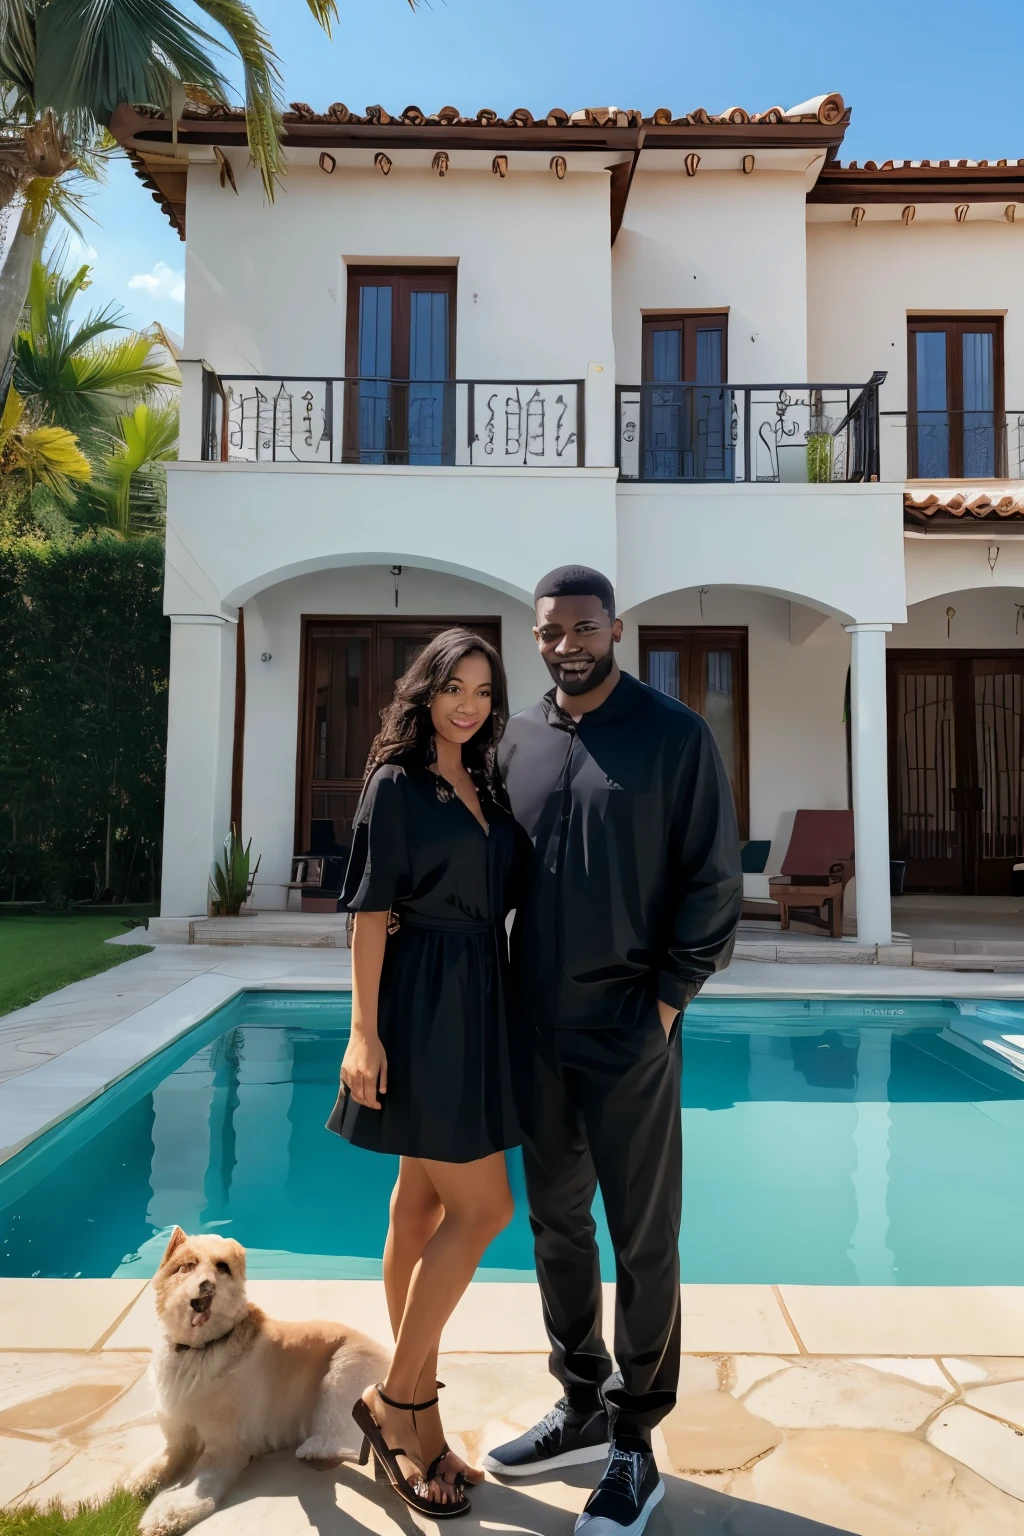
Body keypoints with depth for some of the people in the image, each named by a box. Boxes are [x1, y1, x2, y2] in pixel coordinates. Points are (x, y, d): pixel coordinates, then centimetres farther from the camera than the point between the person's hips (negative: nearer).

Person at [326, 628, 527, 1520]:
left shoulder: (487, 786, 13)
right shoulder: (397, 784, -7)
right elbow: (372, 912, -11)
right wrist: (364, 1030, -15)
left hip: (476, 1003, 7)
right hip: (422, 1005, -7)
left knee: (424, 1206, 14)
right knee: (484, 1206, -5)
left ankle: (411, 1414, 27)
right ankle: (397, 1401, 13)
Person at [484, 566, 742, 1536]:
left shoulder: (675, 736, -6)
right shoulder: (517, 741, 6)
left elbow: (714, 883, -6)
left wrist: (665, 1001, -10)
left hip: (629, 1032, -4)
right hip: (537, 1028, 5)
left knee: (643, 1238, 8)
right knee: (556, 1224, 17)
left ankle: (635, 1445, 26)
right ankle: (581, 1409, 37)